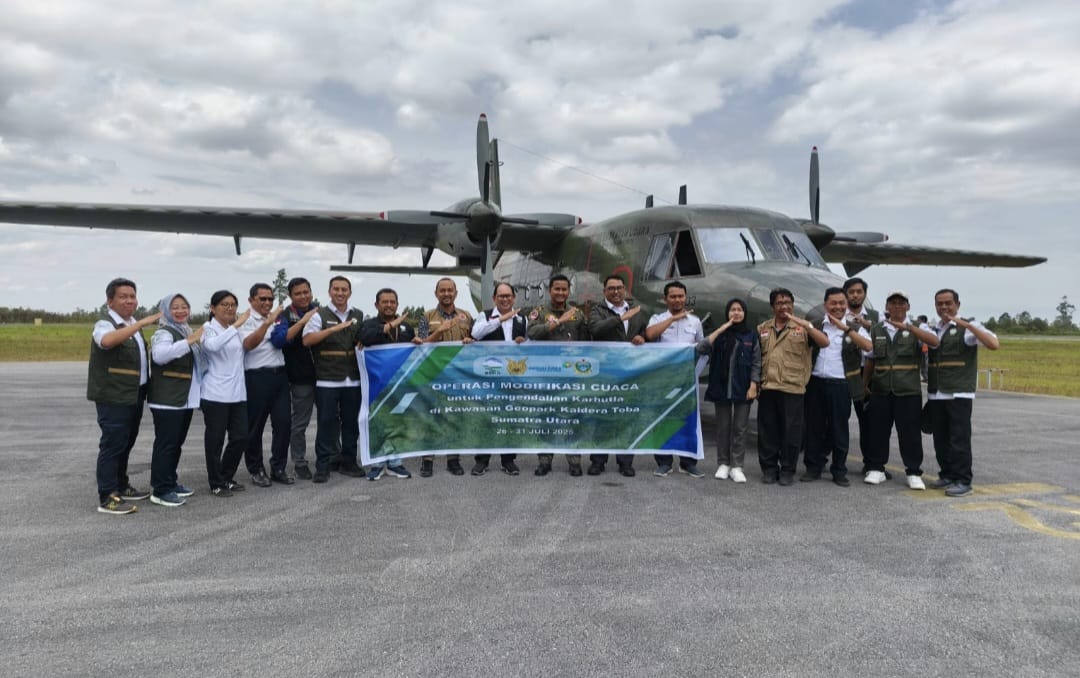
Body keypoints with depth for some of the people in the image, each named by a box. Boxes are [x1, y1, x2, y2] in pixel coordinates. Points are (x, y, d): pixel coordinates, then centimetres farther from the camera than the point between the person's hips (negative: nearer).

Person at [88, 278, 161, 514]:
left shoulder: (132, 325, 14)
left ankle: (122, 487, 28)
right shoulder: (105, 324, -13)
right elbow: (107, 341, -38)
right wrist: (142, 323, -39)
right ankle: (107, 498, -1)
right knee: (112, 444, -6)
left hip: (134, 395, 9)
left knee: (126, 443, 17)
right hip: (113, 397, -9)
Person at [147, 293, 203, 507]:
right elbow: (159, 355, -35)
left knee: (177, 443, 15)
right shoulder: (164, 333, -11)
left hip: (185, 399, 9)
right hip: (167, 400, -9)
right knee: (166, 444, -6)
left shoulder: (186, 332, 18)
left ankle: (171, 482, 25)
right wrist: (189, 341, -36)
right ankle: (160, 490, -1)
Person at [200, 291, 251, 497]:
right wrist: (236, 325, -33)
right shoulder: (208, 328, -7)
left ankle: (227, 478, 23)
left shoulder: (236, 329, 14)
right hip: (216, 394, -7)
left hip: (238, 393, 7)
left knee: (241, 437, 7)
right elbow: (212, 345, -31)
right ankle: (216, 484, 13)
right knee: (215, 439, 2)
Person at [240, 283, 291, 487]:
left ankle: (279, 468, 15)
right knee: (255, 426, 4)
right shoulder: (247, 321, -4)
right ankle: (256, 470, 17)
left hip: (280, 375, 6)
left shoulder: (277, 319, 16)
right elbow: (248, 344, -23)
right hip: (257, 377, -6)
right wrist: (267, 322, -31)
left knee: (283, 422, 4)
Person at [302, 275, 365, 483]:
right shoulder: (320, 315, 0)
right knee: (326, 423, -2)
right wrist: (334, 329, -23)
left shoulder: (359, 316, 13)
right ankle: (322, 467, 6)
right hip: (327, 380, -4)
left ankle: (349, 463, 21)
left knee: (352, 422, 10)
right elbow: (307, 340, -15)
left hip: (353, 380, 4)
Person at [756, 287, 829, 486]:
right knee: (767, 430, 7)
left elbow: (824, 342, -10)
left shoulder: (802, 328, 4)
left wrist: (805, 324, -20)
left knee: (791, 431, 2)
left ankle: (787, 470, 14)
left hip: (792, 389, -3)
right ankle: (769, 468, 18)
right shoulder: (762, 329, 14)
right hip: (767, 388, 3)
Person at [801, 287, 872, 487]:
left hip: (841, 384, -1)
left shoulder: (855, 328, 5)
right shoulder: (815, 326, 10)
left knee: (839, 428, 4)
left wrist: (845, 328, -20)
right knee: (814, 426, 6)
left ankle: (839, 470, 14)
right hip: (816, 382, 2)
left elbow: (868, 346, -15)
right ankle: (813, 467, 17)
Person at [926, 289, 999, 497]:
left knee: (959, 438, -5)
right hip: (935, 394, 6)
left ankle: (963, 481, 0)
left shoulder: (968, 327, -2)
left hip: (959, 394, -5)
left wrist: (967, 325, -22)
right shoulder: (932, 330, 14)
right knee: (940, 439, 9)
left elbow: (994, 344, -17)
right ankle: (947, 475, 20)